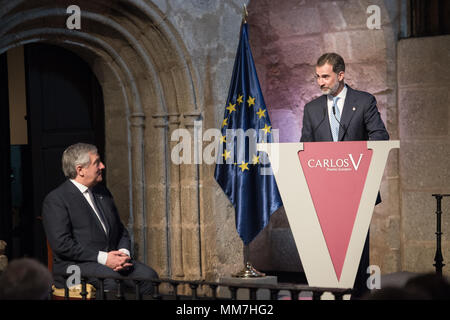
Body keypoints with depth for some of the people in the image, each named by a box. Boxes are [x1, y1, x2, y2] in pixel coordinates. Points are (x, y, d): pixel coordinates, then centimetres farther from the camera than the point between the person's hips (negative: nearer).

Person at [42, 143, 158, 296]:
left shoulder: (102, 192, 20)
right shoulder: (56, 200, -4)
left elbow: (121, 230, 24)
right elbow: (61, 244, -14)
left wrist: (123, 253, 1)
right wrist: (103, 258, -18)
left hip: (112, 259, 7)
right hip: (75, 265, -7)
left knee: (148, 275, -19)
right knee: (111, 280, -35)